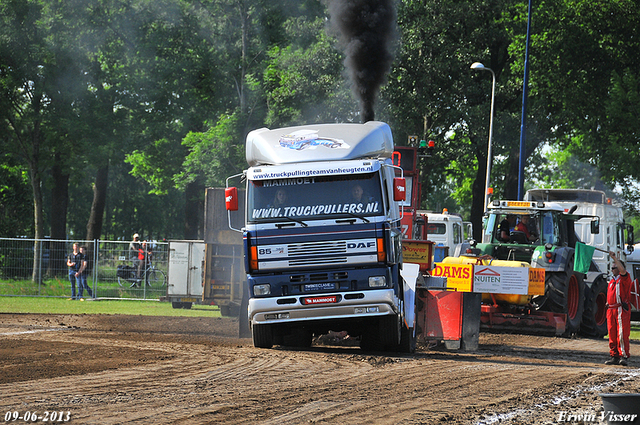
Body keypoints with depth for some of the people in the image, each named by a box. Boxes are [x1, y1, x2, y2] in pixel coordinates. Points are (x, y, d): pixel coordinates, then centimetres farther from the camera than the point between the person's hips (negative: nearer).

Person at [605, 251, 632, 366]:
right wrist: (607, 304, 17)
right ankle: (614, 356, 11)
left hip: (622, 310, -8)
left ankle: (624, 356, -13)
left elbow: (623, 270, -21)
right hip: (611, 309, 8)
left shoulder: (624, 278, 0)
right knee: (612, 334, 6)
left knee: (622, 334, -12)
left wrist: (614, 258, -24)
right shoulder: (611, 282, 22)